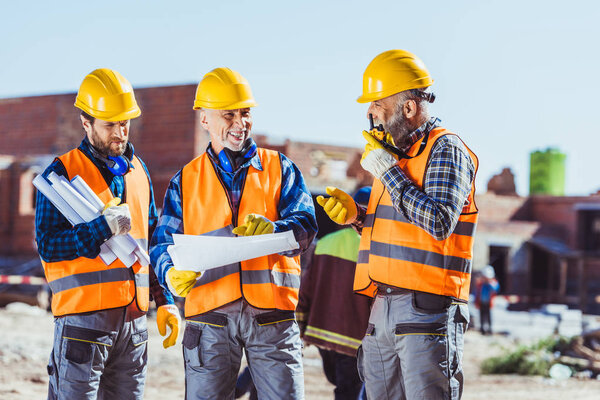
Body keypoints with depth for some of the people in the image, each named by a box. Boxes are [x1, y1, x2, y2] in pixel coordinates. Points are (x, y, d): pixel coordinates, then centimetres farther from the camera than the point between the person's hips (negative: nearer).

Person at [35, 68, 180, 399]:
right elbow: (47, 245, -11)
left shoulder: (138, 171, 15)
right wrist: (102, 227, -21)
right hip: (83, 317, -6)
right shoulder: (63, 172, -4)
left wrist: (165, 300, 14)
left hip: (133, 318, 6)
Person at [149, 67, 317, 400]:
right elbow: (163, 241, 8)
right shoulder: (185, 180, 14)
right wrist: (172, 274, -15)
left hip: (271, 313, 0)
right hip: (210, 314, 1)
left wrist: (272, 229, -23)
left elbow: (306, 224, -1)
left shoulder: (278, 168, 12)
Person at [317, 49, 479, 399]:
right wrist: (356, 215, 7)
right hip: (383, 307, 9)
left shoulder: (446, 150, -7)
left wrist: (387, 171, -15)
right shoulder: (396, 151, 20)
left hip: (426, 311, -9)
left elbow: (439, 223, -21)